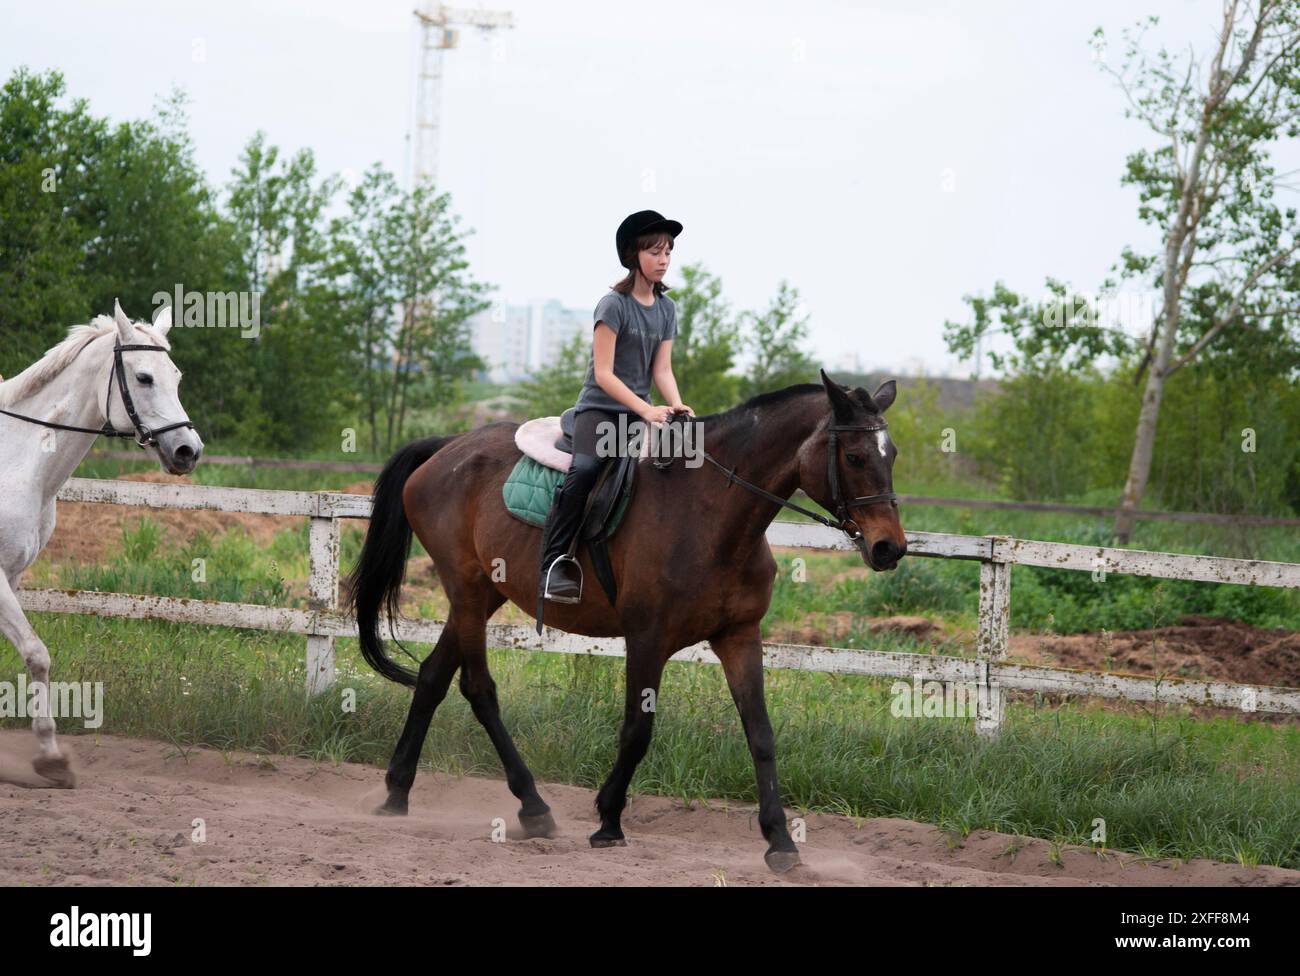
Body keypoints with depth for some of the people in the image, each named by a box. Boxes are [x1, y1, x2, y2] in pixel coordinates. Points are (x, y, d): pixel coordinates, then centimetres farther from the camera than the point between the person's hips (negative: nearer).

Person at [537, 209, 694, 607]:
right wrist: (645, 409, -24)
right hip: (599, 407, -7)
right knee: (585, 468, -31)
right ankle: (554, 562, -31)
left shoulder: (666, 309, 11)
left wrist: (676, 406, -15)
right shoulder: (613, 305, -9)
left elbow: (662, 369, 6)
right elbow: (604, 374, -14)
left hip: (640, 413, 7)